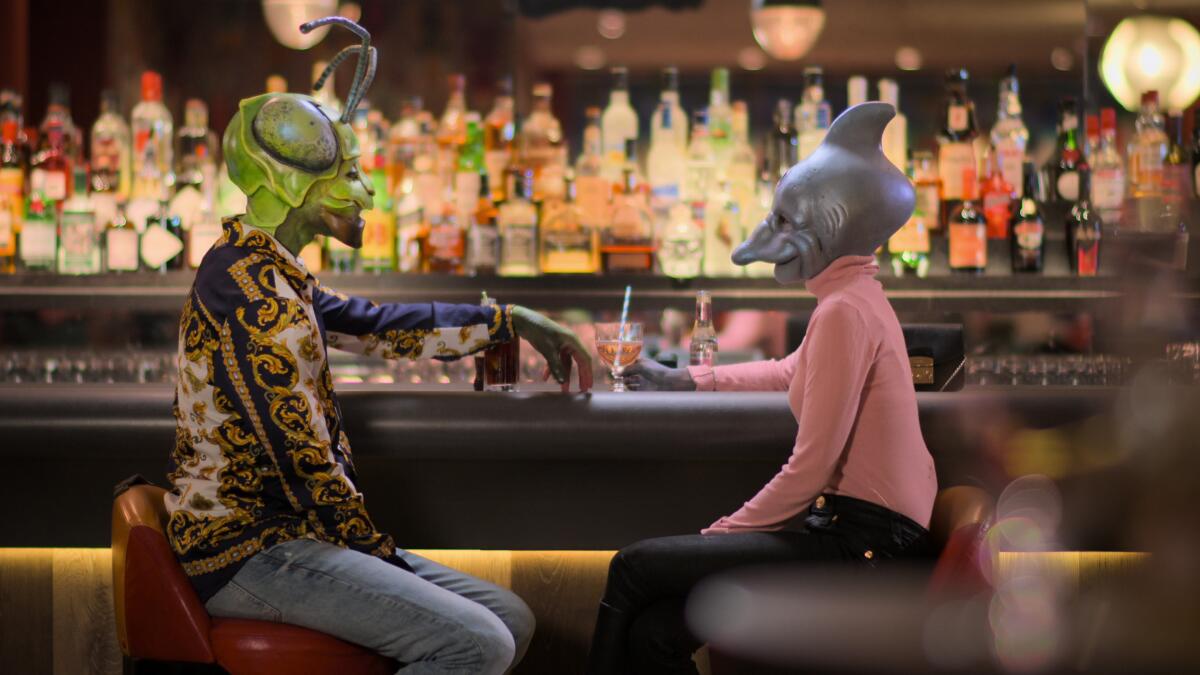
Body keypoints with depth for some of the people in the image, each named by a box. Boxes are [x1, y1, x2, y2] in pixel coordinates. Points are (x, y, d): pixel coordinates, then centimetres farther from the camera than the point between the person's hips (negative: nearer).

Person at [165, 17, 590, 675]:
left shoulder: (271, 274, 15)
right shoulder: (250, 286, -17)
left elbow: (377, 326, 26)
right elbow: (302, 456, -21)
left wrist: (514, 322, 27)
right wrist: (380, 553, -11)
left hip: (283, 532, 10)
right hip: (248, 551, -10)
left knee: (511, 619, 6)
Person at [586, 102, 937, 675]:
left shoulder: (845, 311, -16)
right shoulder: (860, 298, 15)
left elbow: (810, 468, -20)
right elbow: (790, 374, 36)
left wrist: (723, 533, -8)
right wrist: (681, 379, 44)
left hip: (856, 539, -9)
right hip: (860, 526, 9)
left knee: (635, 567, -9)